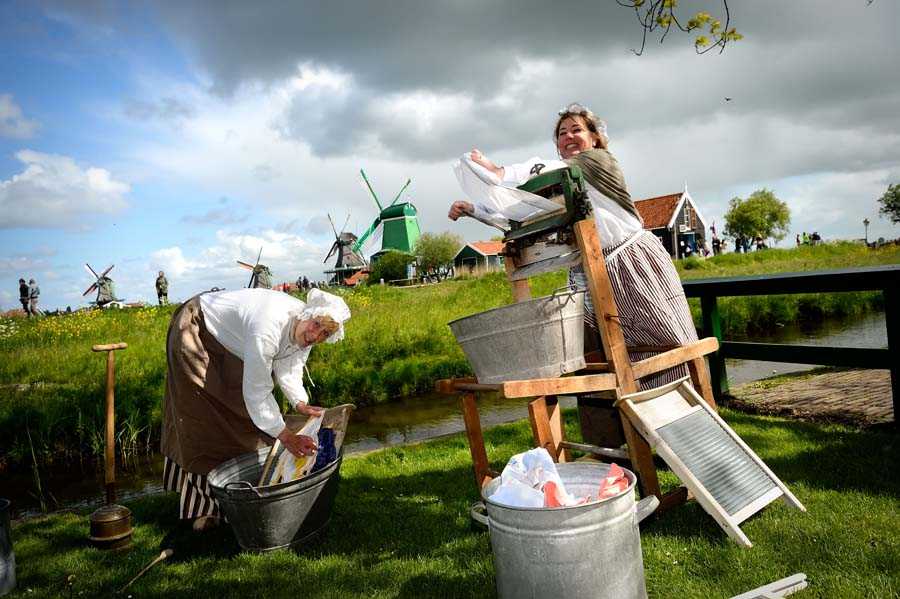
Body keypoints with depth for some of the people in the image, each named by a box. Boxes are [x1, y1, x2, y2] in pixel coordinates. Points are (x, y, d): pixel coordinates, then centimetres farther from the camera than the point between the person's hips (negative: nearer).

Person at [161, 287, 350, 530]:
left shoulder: (303, 331, -16)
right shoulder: (269, 327, -42)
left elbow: (288, 371, -8)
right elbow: (256, 389, -39)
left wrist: (301, 404, -27)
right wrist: (285, 436, -37)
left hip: (230, 343, 8)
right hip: (195, 331, -8)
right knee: (203, 420, -7)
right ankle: (203, 504, 2)